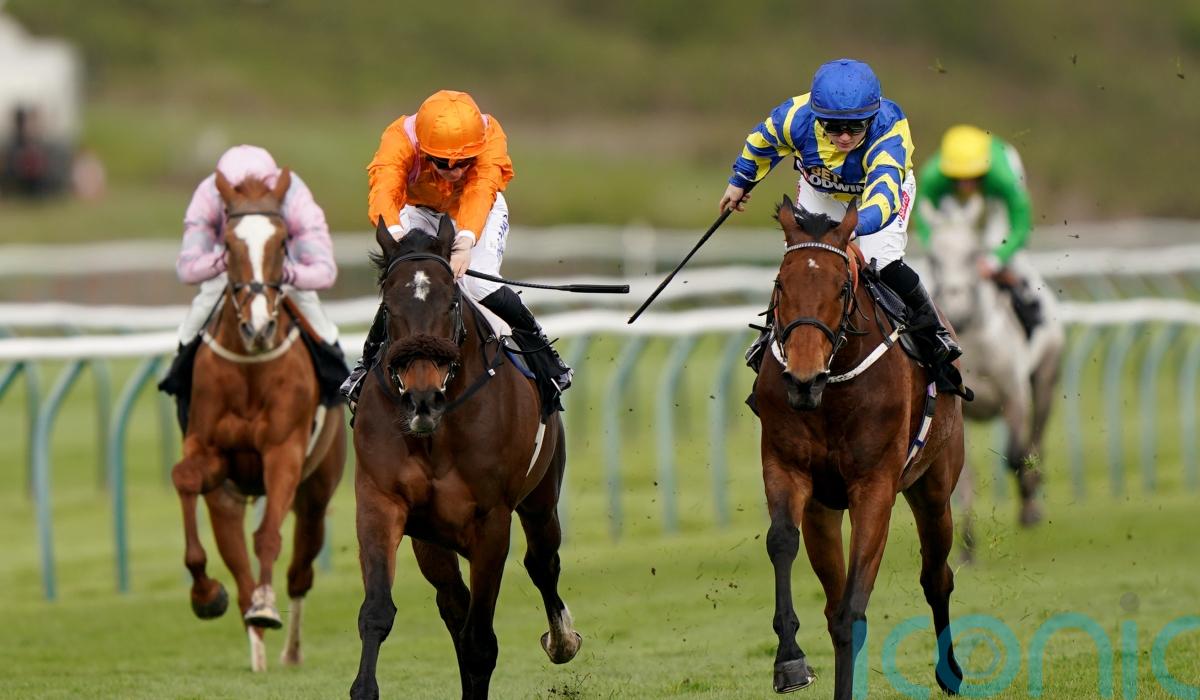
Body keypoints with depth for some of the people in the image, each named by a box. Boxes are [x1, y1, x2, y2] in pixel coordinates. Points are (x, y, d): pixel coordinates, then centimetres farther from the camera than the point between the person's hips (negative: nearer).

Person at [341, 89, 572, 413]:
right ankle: (369, 360, 3)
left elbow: (482, 191, -51)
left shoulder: (491, 138, -35)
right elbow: (384, 192, -52)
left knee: (479, 282, -25)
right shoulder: (400, 140, -36)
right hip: (420, 210, 0)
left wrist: (466, 241, -69)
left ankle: (537, 344, -1)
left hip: (478, 213, 0)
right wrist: (395, 235, -73)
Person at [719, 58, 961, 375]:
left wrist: (855, 226, -80)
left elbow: (883, 195, -60)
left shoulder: (889, 132, -45)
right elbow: (762, 140, -11)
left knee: (883, 263, -21)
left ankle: (930, 328, 3)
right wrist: (740, 181, 4)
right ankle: (776, 329, 22)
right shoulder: (796, 117, -36)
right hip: (821, 188, 3)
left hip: (883, 183, -3)